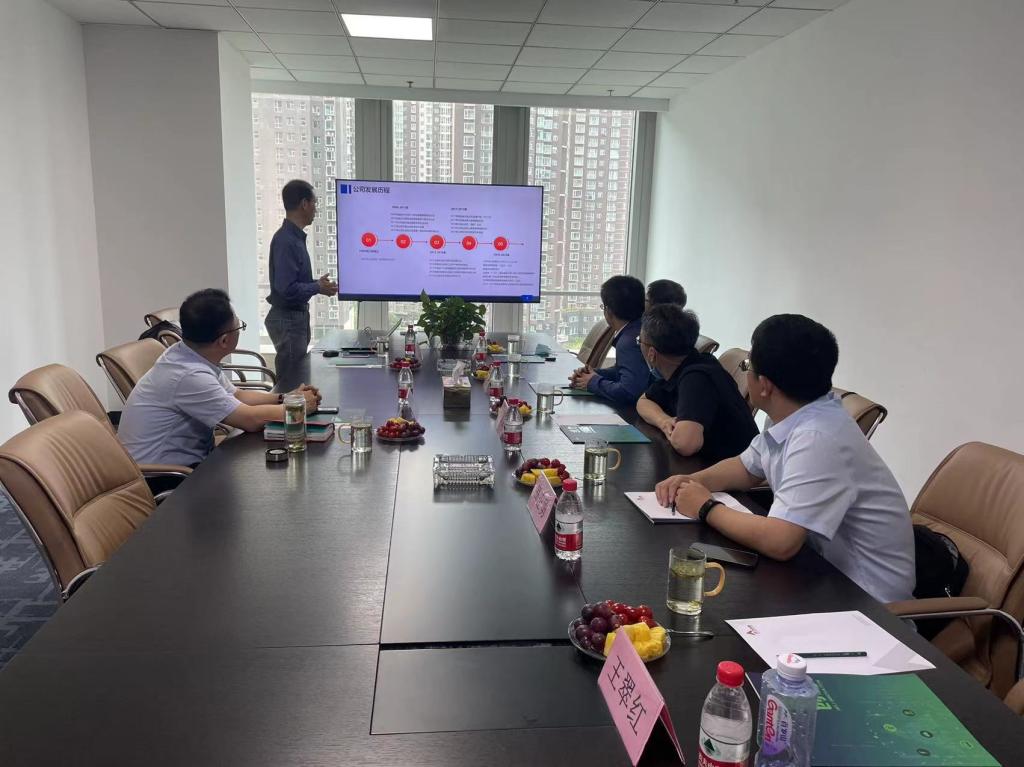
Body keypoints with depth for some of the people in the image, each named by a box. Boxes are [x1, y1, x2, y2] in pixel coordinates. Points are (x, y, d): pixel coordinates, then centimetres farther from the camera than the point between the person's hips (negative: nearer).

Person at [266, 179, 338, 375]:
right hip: (287, 319, -10)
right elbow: (287, 288, -25)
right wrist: (318, 288, -13)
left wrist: (317, 283, 7)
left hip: (297, 316, 10)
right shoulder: (285, 240, -21)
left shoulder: (295, 237, 9)